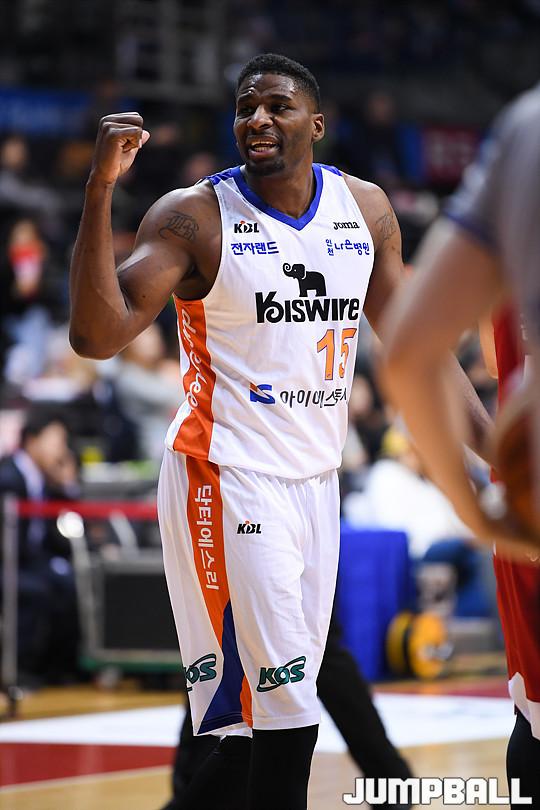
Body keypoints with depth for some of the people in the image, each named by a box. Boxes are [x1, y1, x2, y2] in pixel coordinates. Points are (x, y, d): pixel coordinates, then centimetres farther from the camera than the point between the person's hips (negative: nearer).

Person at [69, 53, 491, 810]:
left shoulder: (367, 209, 5)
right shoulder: (194, 217, -10)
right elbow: (97, 335, -21)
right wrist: (100, 189, -29)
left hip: (315, 480, 6)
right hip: (228, 481, -6)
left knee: (265, 712, 10)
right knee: (286, 717, -12)